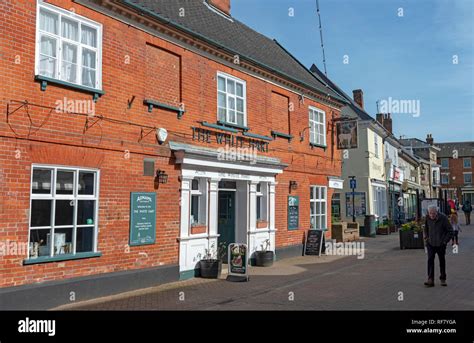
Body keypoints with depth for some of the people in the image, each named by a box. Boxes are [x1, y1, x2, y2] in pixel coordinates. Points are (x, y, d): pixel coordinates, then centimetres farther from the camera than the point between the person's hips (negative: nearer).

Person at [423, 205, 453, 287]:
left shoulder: (443, 218, -14)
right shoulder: (427, 218, -6)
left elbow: (450, 231, -5)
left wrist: (445, 241, -9)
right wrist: (425, 238, 4)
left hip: (440, 244, -1)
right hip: (430, 243, 1)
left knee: (442, 261, 11)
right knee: (430, 260, -10)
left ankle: (443, 279, 25)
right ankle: (430, 280, -11)